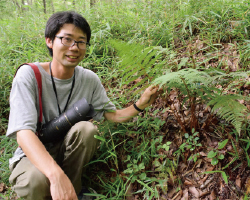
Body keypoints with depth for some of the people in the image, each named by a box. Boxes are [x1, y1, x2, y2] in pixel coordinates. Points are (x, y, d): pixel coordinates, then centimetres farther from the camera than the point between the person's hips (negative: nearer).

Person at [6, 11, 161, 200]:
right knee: (36, 179, -37)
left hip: (70, 153, 4)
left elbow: (113, 115, -2)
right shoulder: (29, 75, -20)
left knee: (86, 128, -29)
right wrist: (56, 175, -46)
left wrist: (140, 105, -24)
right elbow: (24, 134, -30)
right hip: (33, 155, -3)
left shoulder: (89, 79, -6)